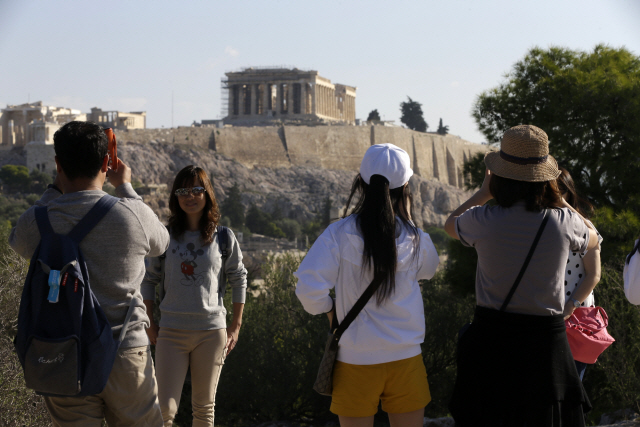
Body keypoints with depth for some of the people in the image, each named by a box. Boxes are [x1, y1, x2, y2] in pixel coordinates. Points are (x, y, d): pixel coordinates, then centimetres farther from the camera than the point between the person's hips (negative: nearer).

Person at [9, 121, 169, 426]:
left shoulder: (37, 221, -7)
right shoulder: (132, 215, -10)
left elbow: (17, 241, 19)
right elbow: (160, 243, 14)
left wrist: (56, 189, 19)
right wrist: (125, 186, 23)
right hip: (126, 355, -1)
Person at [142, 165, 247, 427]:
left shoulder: (224, 238, 2)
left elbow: (239, 280, 9)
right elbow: (148, 280, 9)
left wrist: (236, 327, 6)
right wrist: (150, 324, 5)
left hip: (211, 332, 0)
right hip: (171, 333, 0)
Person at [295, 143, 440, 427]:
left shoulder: (339, 234, -11)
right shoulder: (416, 239, -4)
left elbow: (309, 287, -18)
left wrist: (328, 311, 2)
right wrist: (406, 219, 15)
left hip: (356, 359, -1)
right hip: (405, 358, 1)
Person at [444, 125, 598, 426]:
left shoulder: (483, 220, -11)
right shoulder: (564, 221, -8)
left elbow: (450, 225, 14)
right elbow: (592, 240, 18)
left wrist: (483, 191, 24)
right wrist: (556, 198, 23)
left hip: (491, 336, -1)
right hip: (546, 335, 1)